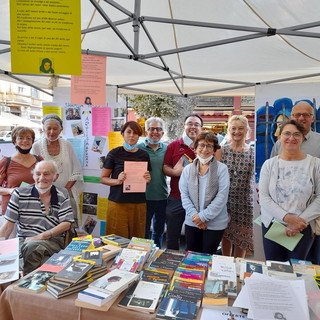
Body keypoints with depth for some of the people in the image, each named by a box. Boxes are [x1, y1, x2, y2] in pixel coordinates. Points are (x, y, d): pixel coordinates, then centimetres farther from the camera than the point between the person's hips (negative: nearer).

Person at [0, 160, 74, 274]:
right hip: (23, 241, 1)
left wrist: (40, 237, -11)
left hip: (53, 241, 0)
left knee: (33, 246, -33)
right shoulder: (20, 193, 4)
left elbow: (66, 224, -1)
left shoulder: (62, 194, 4)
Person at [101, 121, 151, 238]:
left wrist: (147, 179, -4)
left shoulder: (144, 155, 8)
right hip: (118, 202, -2)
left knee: (137, 237, 6)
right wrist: (117, 181, -16)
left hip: (139, 203, 3)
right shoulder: (114, 153, 0)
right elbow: (103, 178, 1)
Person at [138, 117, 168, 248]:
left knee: (159, 231, 20)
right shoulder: (139, 148, -4)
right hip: (145, 197, -3)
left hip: (162, 197, 4)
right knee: (144, 230, 11)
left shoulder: (167, 148, 5)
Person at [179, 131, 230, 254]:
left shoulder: (222, 168, -5)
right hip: (191, 222, 3)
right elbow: (184, 195, 1)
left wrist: (203, 216, -14)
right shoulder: (188, 169, 3)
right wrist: (194, 215, -12)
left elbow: (222, 197, -11)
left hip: (215, 224, -2)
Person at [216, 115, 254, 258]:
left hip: (245, 201, 0)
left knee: (241, 236, 11)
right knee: (226, 235, 14)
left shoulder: (253, 153, -1)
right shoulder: (221, 150, -2)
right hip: (225, 199, 0)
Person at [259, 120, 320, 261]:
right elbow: (263, 197, -4)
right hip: (272, 224, 1)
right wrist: (287, 217, -15)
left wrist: (301, 221, -13)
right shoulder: (269, 164, 1)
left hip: (303, 227, -1)